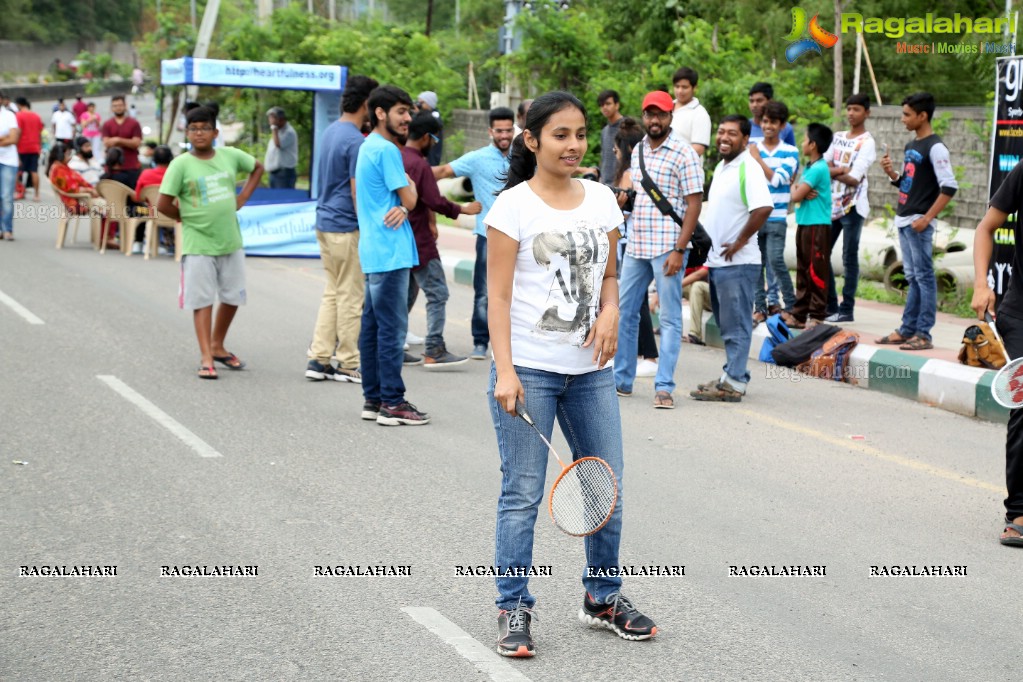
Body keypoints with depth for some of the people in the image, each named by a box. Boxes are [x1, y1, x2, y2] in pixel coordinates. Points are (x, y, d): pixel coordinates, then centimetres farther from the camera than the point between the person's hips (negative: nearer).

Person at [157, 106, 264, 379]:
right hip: (198, 245, -4)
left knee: (232, 297, 13)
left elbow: (257, 168, 19)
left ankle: (217, 346, 31)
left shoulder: (230, 156, 1)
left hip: (231, 241, 5)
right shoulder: (181, 165, -10)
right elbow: (163, 205, -10)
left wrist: (241, 199, 9)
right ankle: (206, 358, 0)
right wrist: (189, 219, -1)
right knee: (202, 301, -2)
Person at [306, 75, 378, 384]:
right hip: (347, 228, -9)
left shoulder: (330, 131, 11)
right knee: (351, 296, 0)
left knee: (332, 292, 14)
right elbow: (357, 191, -19)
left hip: (325, 222, 9)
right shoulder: (356, 141, -17)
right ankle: (349, 365, 6)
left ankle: (319, 359, 12)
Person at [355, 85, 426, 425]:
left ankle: (373, 398, 17)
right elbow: (409, 198, -12)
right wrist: (409, 188, 9)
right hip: (390, 252, -10)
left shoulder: (367, 147, 18)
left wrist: (401, 206, -7)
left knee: (373, 325, 12)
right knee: (392, 327, -8)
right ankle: (392, 403, -6)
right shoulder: (386, 150, -14)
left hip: (374, 251, 10)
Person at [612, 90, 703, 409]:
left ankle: (664, 386, 2)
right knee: (623, 312, 11)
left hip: (667, 248, -7)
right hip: (635, 246, 7)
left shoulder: (683, 154, -9)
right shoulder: (638, 150, 12)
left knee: (669, 319, -1)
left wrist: (679, 250, -17)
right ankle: (621, 380, 21)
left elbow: (694, 203, -12)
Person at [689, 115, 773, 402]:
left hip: (737, 262, -10)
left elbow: (764, 207, -28)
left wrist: (741, 241, -21)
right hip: (717, 260, 10)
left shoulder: (748, 168, -15)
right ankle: (731, 376, 24)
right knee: (726, 323, 16)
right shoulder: (721, 167, 15)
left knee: (736, 325, -5)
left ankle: (733, 383, -2)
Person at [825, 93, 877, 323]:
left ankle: (847, 309, 1)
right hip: (832, 204, 7)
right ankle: (830, 305, 15)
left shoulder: (867, 143, -7)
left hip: (852, 206, -7)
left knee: (849, 258, -3)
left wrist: (832, 171, -7)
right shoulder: (837, 137, 13)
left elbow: (854, 179, -16)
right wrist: (841, 170, -11)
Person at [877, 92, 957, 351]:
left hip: (919, 224, -9)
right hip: (904, 222, 9)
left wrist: (927, 218, -19)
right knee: (913, 278, 13)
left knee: (924, 277, -5)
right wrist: (891, 173, 3)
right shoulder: (911, 146, 15)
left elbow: (949, 187, -18)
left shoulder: (935, 147, -12)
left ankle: (923, 334, -3)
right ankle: (907, 330, 17)